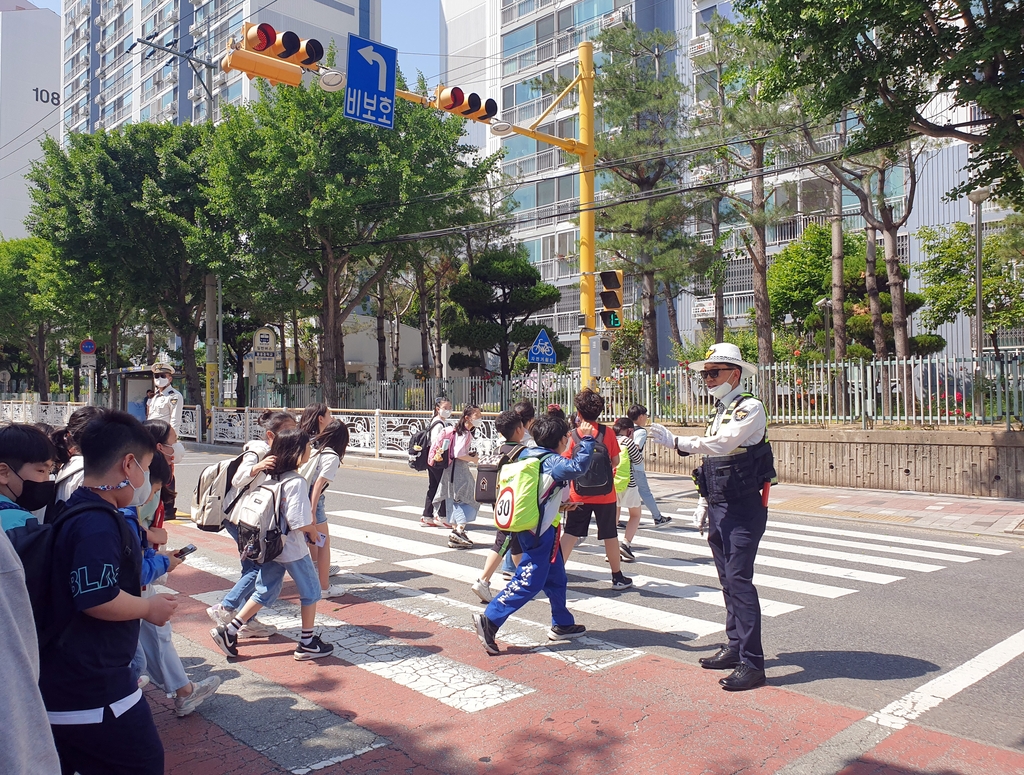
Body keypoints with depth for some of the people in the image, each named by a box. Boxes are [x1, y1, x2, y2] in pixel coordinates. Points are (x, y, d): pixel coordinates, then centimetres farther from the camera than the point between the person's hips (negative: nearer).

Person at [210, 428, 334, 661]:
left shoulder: (273, 477, 3)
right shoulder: (297, 482, -22)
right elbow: (299, 522, -25)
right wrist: (313, 532, -6)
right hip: (293, 549, -8)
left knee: (265, 592, 19)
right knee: (310, 592, 9)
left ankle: (229, 631, 16)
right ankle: (307, 644, 18)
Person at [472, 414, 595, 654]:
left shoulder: (530, 455, 7)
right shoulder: (552, 462, -18)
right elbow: (578, 467, -34)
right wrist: (587, 440, -26)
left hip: (529, 525, 10)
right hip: (540, 533, -10)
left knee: (556, 578, 19)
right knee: (528, 582, -6)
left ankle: (562, 624, 30)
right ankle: (490, 620, -7)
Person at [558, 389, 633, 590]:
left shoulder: (573, 435, -6)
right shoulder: (607, 432, -6)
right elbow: (616, 461, -2)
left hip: (579, 496, 0)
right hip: (605, 495, 0)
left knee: (571, 534, 9)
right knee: (610, 535, 12)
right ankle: (617, 577, 22)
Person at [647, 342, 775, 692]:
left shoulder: (750, 408, -11)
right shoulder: (717, 413, 17)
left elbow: (722, 443, -27)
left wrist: (675, 441, -30)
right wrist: (704, 504, 20)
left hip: (744, 508, -9)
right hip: (719, 508, 9)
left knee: (739, 580, -11)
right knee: (728, 580, 14)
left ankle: (752, 662, -5)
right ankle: (735, 647, 24)